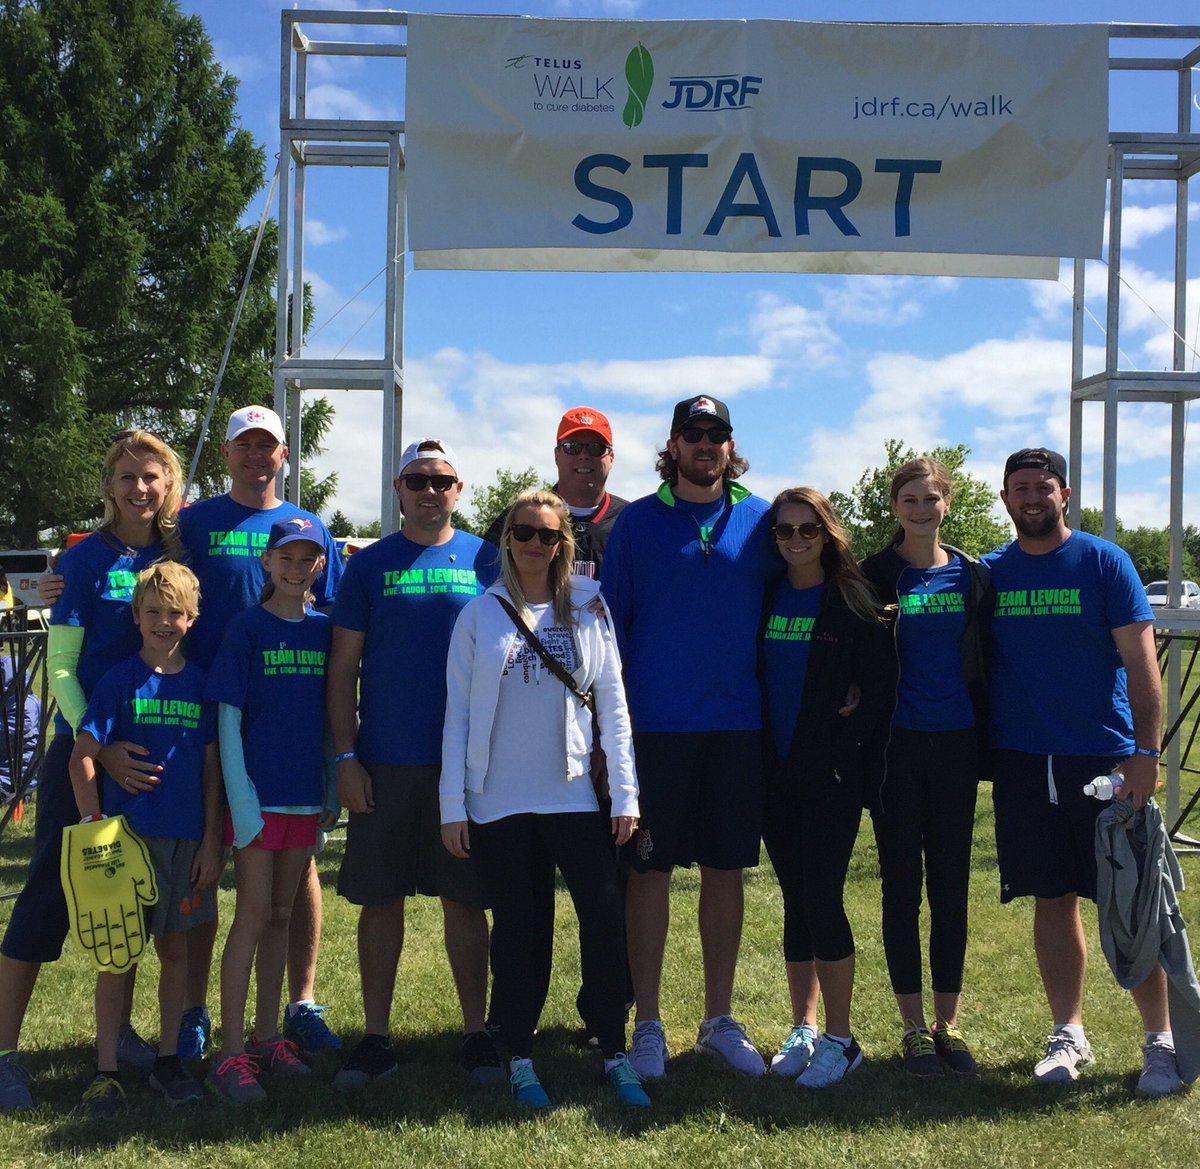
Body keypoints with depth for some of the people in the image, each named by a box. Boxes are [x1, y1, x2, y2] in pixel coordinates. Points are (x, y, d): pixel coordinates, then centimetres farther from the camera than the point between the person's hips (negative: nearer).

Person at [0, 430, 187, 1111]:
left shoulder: (179, 555, 5)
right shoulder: (85, 560, -7)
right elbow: (60, 667, -9)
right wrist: (99, 747, -21)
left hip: (151, 752, 4)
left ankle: (117, 1028, 28)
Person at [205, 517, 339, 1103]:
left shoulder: (324, 630, 6)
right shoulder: (247, 629, -6)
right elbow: (228, 719, -8)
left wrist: (333, 789, 8)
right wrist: (241, 799, -13)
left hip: (304, 795, 4)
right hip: (258, 793, -4)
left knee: (280, 915, 12)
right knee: (253, 917, -3)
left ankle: (267, 1036, 21)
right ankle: (231, 1053, 2)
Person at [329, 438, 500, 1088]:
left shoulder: (484, 561, 5)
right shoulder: (369, 566, 5)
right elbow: (342, 669, 4)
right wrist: (346, 758, -3)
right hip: (385, 765, 0)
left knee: (465, 901, 6)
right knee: (380, 901, 6)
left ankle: (475, 1034, 18)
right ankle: (376, 1039, 16)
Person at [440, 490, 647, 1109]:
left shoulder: (588, 610, 6)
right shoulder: (480, 615, 2)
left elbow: (612, 705, 5)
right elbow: (457, 713, 2)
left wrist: (625, 794, 0)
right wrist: (452, 805, -2)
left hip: (575, 797, 1)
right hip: (500, 802, -1)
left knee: (605, 921, -2)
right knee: (519, 930, 6)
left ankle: (615, 1056, 11)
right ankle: (519, 1059, 18)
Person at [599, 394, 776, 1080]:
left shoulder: (759, 521, 6)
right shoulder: (638, 522, 3)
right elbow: (611, 621, 4)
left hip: (738, 724, 2)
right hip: (655, 724, -2)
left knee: (726, 871, 9)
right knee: (651, 870, 2)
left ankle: (720, 1021, 21)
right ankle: (648, 1024, 13)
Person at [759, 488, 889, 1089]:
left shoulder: (851, 602, -3)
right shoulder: (764, 599, 8)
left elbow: (876, 690, -4)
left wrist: (842, 750, -11)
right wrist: (758, 757, 1)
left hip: (831, 776, -4)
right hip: (777, 774, 4)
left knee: (822, 899, -7)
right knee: (796, 901, 9)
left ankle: (839, 1040, 4)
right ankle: (803, 1031, 18)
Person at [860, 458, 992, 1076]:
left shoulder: (973, 576, 8)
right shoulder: (873, 577, 1)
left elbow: (986, 664, 9)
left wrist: (988, 744, 4)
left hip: (955, 747, 2)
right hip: (897, 747, -2)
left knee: (951, 886, 6)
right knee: (902, 887, 2)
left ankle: (948, 1022, 16)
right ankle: (914, 1026, 11)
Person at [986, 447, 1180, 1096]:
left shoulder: (1104, 562, -1)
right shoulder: (989, 573, 7)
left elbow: (1140, 663, -5)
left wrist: (1146, 753, -13)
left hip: (1104, 759, -2)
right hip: (1023, 762, 3)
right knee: (1053, 899, 9)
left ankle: (1160, 1041, 10)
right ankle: (1068, 1033, 22)